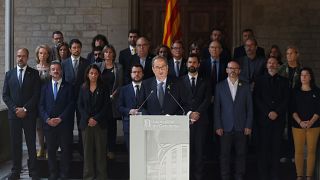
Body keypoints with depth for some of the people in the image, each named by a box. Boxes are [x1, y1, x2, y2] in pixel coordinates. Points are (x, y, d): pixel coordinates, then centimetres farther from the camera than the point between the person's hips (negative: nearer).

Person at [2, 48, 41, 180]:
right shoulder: (9, 74, 10)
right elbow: (5, 95, 6)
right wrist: (15, 109, -7)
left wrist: (25, 109, -11)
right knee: (15, 143, 4)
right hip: (13, 114, 2)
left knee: (31, 143, 1)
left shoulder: (34, 73, 3)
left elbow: (36, 94, -3)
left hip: (29, 114, -2)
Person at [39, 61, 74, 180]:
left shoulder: (68, 87, 5)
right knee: (51, 151, 5)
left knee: (66, 150, 0)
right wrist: (47, 119, -8)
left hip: (64, 124, -2)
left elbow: (71, 105, -3)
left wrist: (60, 118, -12)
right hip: (49, 124, 2)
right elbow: (41, 105, 7)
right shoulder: (45, 87, 13)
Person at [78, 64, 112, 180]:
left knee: (100, 149, -2)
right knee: (87, 149, 1)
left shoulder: (103, 88, 5)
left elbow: (107, 106, 0)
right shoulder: (83, 88, 10)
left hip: (100, 123, -1)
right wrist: (88, 118, -7)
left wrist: (96, 118, -10)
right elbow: (80, 105, 7)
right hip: (86, 123, 2)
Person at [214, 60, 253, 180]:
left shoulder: (245, 86, 8)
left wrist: (248, 126, 0)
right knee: (225, 155, 1)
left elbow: (249, 107, 7)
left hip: (241, 128, 1)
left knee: (241, 154, 4)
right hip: (225, 128, -1)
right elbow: (216, 108, 3)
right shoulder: (220, 86, 6)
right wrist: (218, 126, -3)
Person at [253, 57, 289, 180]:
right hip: (263, 118, -1)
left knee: (276, 147, 0)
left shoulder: (283, 81, 11)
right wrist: (268, 113, -8)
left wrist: (277, 112, -8)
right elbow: (257, 99, 1)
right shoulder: (260, 80, 8)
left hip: (279, 118, 1)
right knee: (263, 147, -2)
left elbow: (286, 99, 5)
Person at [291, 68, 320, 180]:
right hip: (297, 125, 0)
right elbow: (293, 109, 2)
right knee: (298, 151, 0)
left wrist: (311, 122, -13)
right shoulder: (295, 91, 6)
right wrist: (300, 122, -12)